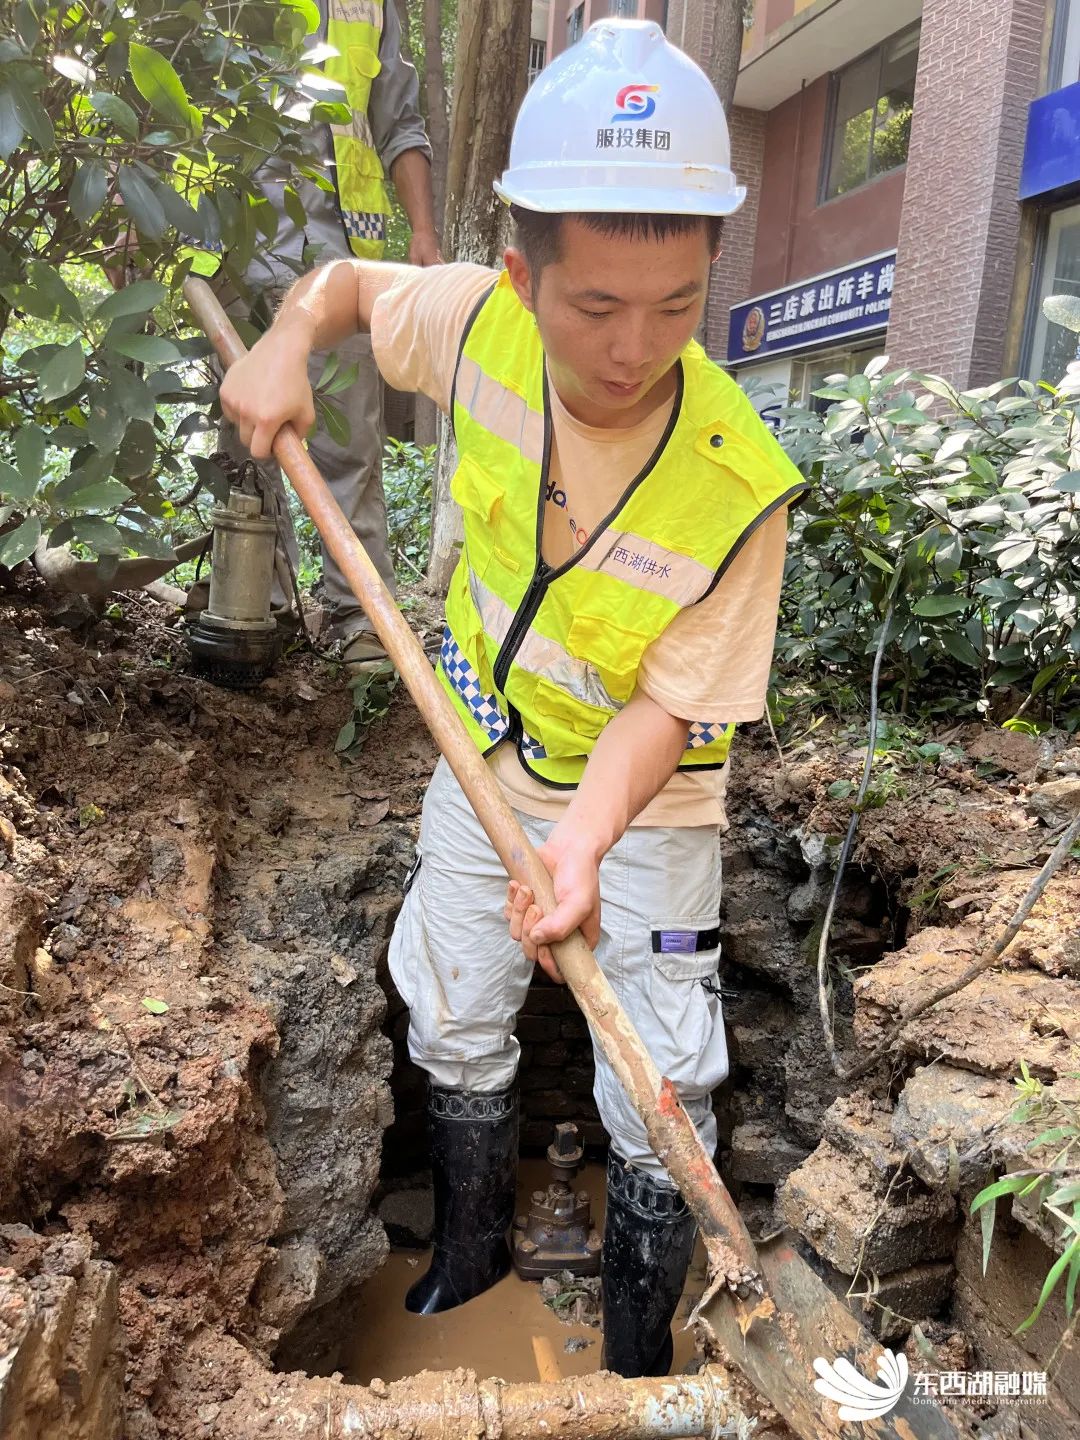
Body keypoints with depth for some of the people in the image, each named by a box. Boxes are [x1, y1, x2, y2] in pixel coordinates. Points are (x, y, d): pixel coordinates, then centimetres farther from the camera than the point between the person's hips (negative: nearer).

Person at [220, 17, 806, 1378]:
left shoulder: (738, 488, -29)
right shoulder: (482, 323, -19)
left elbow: (662, 706, -23)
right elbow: (351, 280, 3)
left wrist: (585, 843, -38)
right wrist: (286, 342, -16)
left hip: (643, 801, -3)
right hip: (487, 759, 4)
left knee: (657, 1100, 4)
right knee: (453, 1032, 20)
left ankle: (640, 1345, 35)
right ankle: (470, 1251, 49)